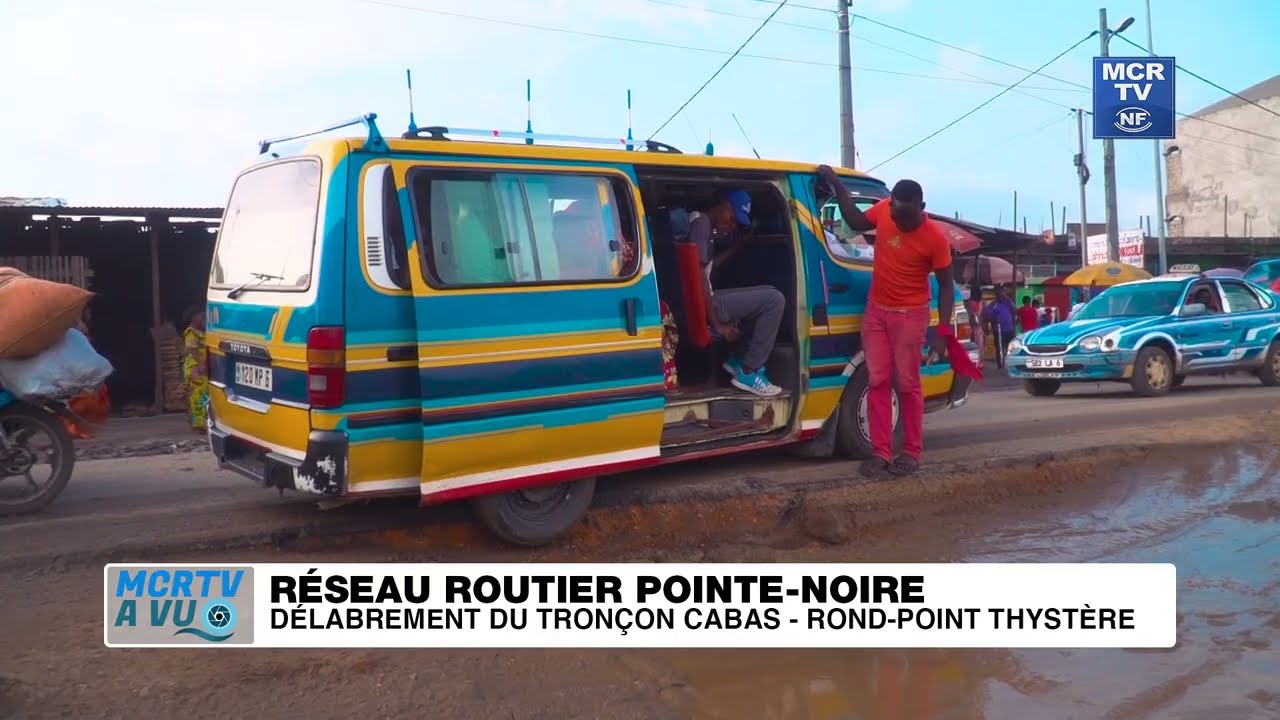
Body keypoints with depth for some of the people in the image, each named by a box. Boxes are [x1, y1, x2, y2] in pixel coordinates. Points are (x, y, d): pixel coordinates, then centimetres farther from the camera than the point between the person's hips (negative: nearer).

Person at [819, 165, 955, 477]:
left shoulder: (935, 239, -19)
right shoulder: (883, 210, -7)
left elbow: (946, 286, -10)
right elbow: (856, 222, 14)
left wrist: (942, 330, -15)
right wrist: (837, 185, 7)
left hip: (909, 314, -5)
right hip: (875, 310, 5)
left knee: (907, 384, 1)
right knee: (877, 381, 4)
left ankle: (912, 451, 12)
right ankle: (881, 451, 9)